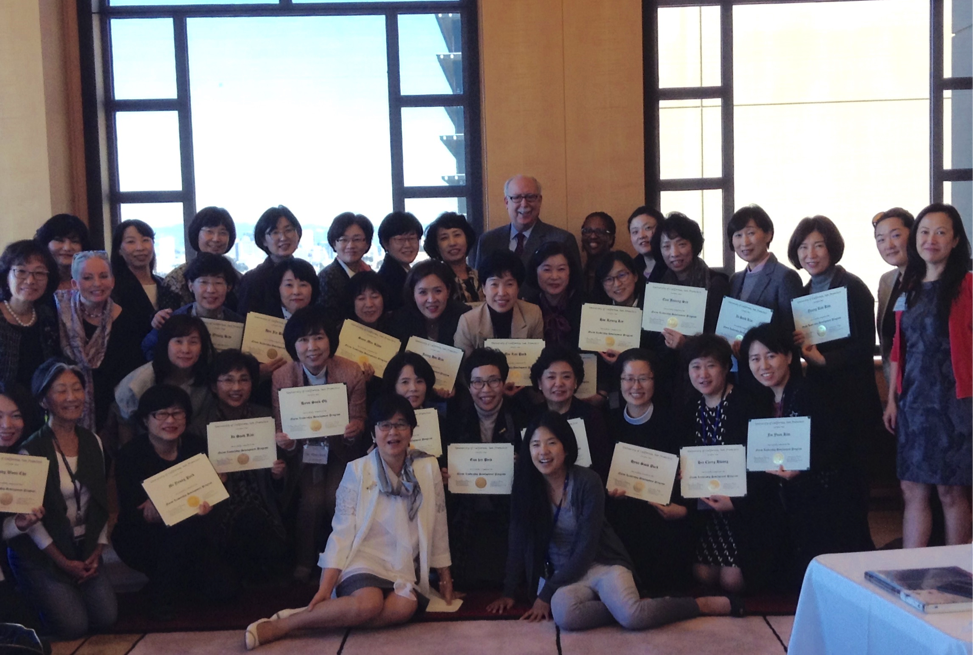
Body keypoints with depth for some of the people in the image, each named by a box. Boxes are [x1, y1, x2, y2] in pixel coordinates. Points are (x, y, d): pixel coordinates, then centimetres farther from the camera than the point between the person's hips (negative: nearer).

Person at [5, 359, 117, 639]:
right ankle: (35, 597, 15)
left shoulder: (92, 442, 3)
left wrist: (98, 551, -2)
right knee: (73, 625, -14)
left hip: (84, 548, 5)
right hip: (40, 552, -5)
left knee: (107, 617, -8)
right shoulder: (31, 450, -15)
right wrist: (62, 561, -12)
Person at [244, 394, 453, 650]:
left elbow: (438, 528, 9)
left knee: (404, 606, -31)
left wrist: (445, 579, 14)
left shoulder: (428, 468, 2)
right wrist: (325, 587, -14)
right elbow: (342, 532, -6)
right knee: (368, 603, -35)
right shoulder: (357, 470, -4)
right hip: (364, 559, -3)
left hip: (406, 569, 3)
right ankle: (281, 624, -20)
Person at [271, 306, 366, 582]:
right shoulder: (281, 377, -13)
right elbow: (280, 427, -7)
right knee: (312, 499, -23)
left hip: (340, 450, 0)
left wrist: (355, 429, -32)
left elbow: (358, 420, -7)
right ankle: (304, 561, 2)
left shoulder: (351, 373, -14)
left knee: (336, 498, -23)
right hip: (302, 451, 0)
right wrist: (283, 440, -31)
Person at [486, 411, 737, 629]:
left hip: (602, 564, -2)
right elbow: (519, 542, 1)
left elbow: (586, 550, -15)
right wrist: (509, 593, -4)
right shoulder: (526, 485, -5)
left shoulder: (587, 482, -14)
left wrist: (545, 594, -17)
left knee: (632, 616, -31)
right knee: (564, 614, -34)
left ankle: (707, 604, -8)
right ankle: (628, 607, -14)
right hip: (562, 573, 2)